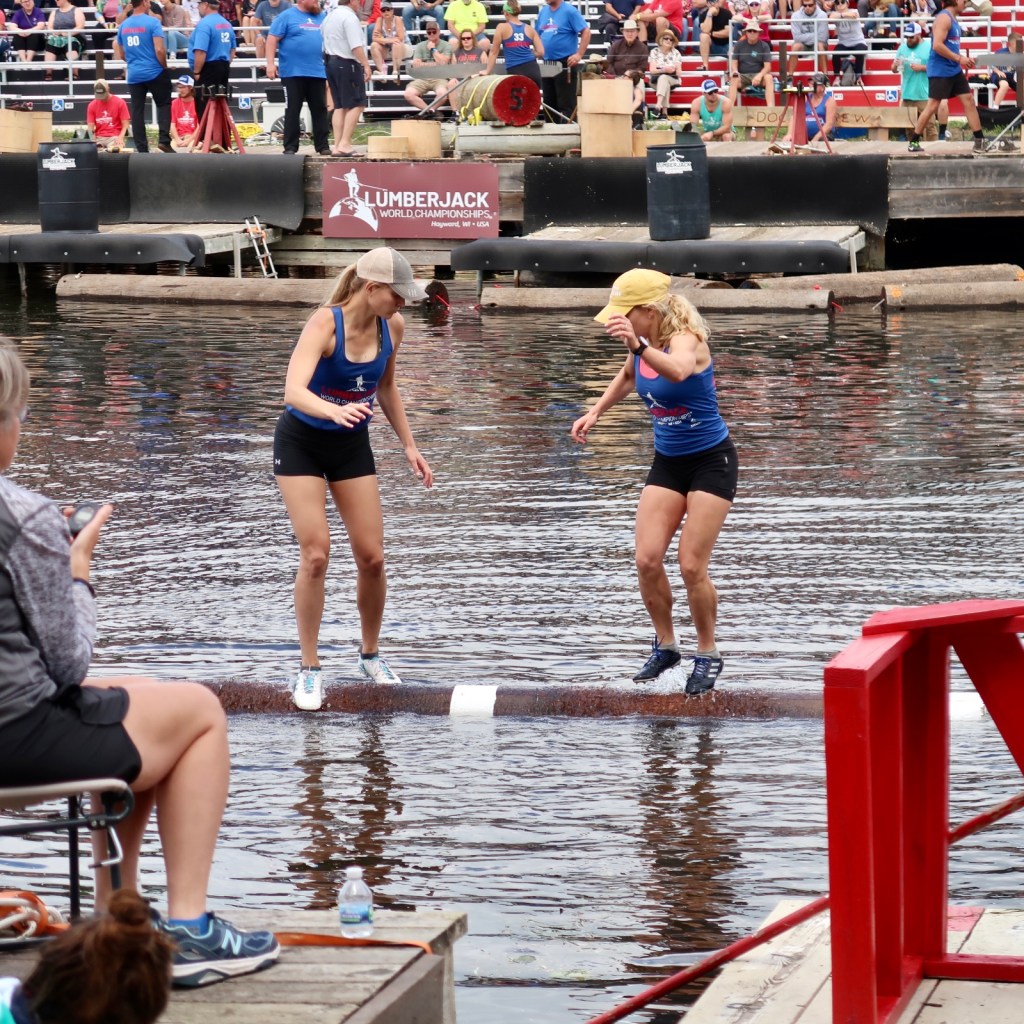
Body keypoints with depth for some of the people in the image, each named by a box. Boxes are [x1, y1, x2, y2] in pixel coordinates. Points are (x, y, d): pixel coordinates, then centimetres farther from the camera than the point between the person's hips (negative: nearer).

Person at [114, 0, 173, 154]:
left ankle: (142, 148, 4)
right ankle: (164, 140, -8)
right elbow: (159, 50, -16)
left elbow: (121, 55, 15)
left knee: (137, 111, 5)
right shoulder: (153, 22, -9)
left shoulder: (123, 26, 8)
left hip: (133, 75, 4)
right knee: (164, 105, 7)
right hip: (154, 72, -4)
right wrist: (164, 66, -1)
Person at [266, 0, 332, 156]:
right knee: (292, 111, 0)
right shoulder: (287, 17, -2)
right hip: (293, 73, -4)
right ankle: (290, 147, 3)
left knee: (320, 110, 6)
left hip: (318, 73, 4)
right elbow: (272, 39, -5)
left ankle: (323, 146, 11)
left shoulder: (322, 17, 13)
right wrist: (271, 64, -13)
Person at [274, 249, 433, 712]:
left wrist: (409, 446, 11)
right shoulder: (325, 323, -26)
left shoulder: (391, 326, -8)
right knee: (315, 555, -12)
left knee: (371, 557, 1)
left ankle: (370, 655, 23)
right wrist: (334, 411, -59)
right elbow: (294, 390, -41)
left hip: (352, 445, 5)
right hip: (302, 443, -5)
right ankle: (309, 669, 0)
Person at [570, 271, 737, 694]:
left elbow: (678, 371, -52)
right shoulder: (641, 347, -3)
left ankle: (708, 655, 10)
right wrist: (596, 412, 15)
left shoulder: (686, 340, -25)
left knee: (692, 567, -9)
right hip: (667, 461, 7)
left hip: (711, 461, -7)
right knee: (647, 561, -4)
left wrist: (639, 346, -67)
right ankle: (665, 645, 15)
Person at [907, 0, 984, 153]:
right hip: (940, 71, -9)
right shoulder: (944, 18, -15)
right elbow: (937, 45, -24)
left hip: (955, 70, 9)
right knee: (932, 106, -5)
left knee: (969, 100, 5)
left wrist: (964, 59, 10)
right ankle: (913, 142, 5)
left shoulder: (952, 19, 15)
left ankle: (980, 141, 7)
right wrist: (959, 58, -19)